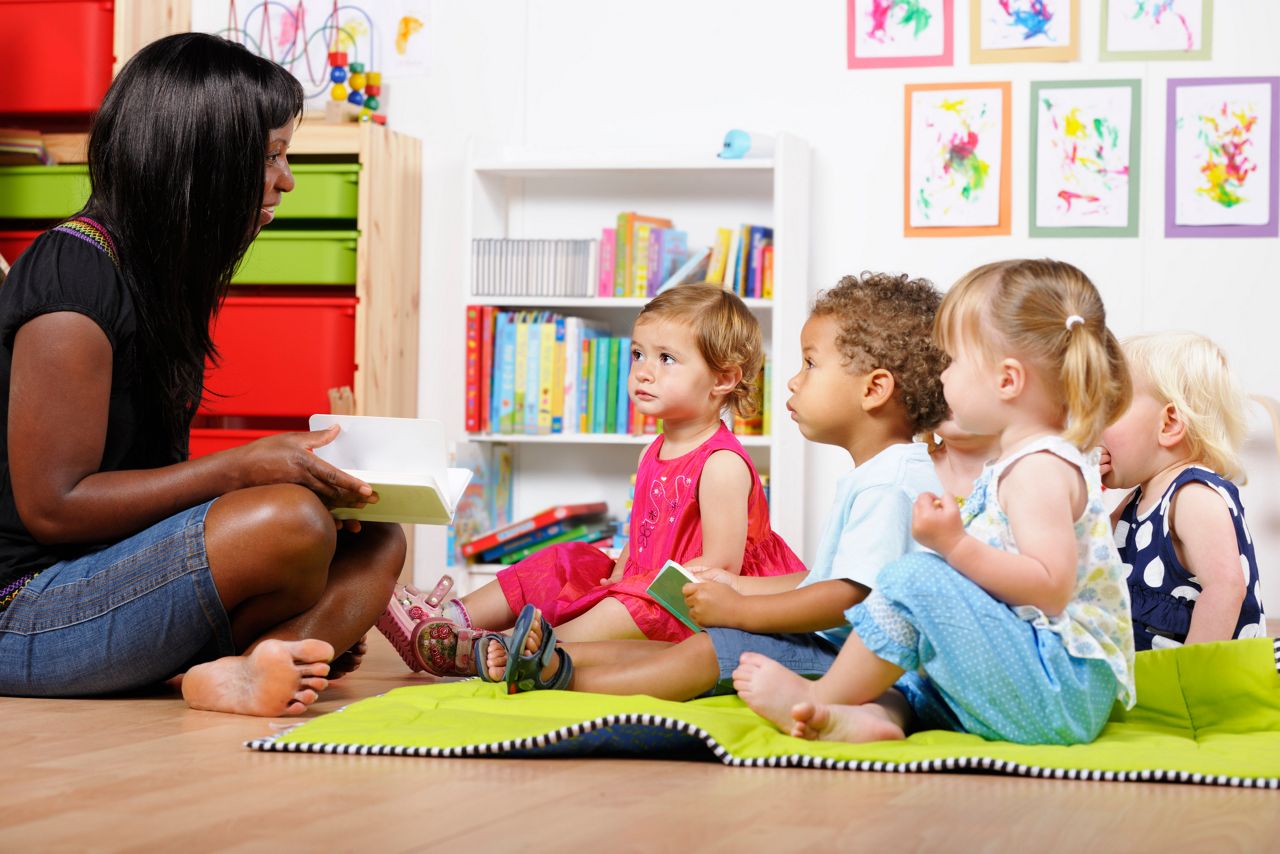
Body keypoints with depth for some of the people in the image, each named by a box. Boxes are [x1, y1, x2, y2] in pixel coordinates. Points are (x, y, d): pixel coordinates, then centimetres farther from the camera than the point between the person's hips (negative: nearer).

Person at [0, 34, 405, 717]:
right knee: (290, 522, -31)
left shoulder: (155, 274, 15)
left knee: (377, 541, -3)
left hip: (113, 574, 10)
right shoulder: (76, 271, -15)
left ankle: (243, 672, -25)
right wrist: (241, 470, -18)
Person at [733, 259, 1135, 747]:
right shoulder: (1050, 460, 19)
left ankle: (817, 698, -6)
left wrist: (957, 547, -28)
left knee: (915, 580, -21)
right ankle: (875, 712, -18)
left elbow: (1051, 587, -26)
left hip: (1059, 692, -11)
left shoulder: (1039, 468, -14)